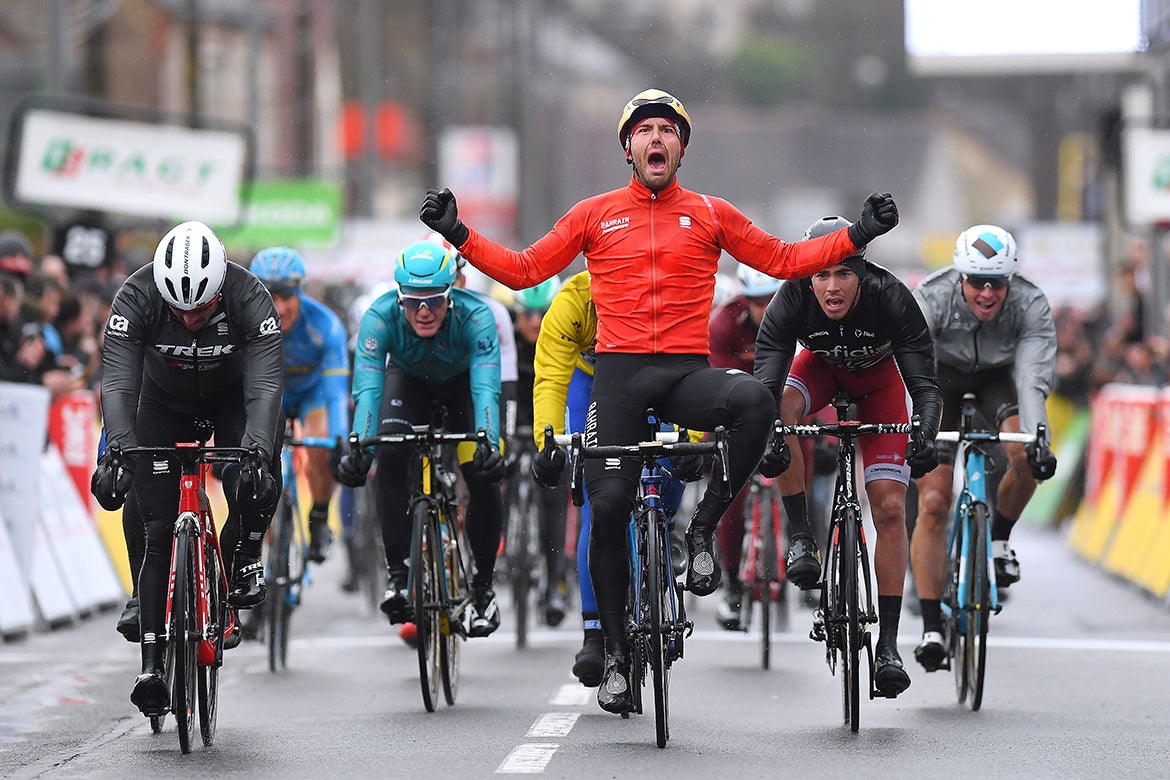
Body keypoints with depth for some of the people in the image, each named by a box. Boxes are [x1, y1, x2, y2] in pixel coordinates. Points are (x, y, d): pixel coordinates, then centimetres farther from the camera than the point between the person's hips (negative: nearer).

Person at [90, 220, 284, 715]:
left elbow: (266, 385, -40)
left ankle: (244, 561, 3)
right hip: (164, 401, 0)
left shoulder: (250, 298, -33)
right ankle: (152, 662, -8)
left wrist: (256, 450, -56)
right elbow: (117, 382, -38)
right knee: (158, 531, -9)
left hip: (232, 395, 0)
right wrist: (117, 450, -54)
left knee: (257, 484, -29)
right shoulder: (136, 298, -32)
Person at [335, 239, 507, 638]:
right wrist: (358, 448, -60)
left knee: (483, 477, -15)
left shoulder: (475, 317, -39)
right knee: (390, 459, -24)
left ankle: (483, 585, 3)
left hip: (462, 381, -1)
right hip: (408, 379, 1)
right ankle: (396, 569, -13)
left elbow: (486, 388, -48)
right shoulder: (381, 317, -36)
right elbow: (367, 388, -44)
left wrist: (489, 445, -65)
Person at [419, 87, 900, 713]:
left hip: (688, 374, 0)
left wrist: (858, 236, 2)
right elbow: (524, 270, 12)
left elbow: (784, 261, 12)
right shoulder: (595, 215, 11)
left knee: (755, 402, -33)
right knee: (607, 506, -8)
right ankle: (615, 651, 6)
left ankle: (703, 528, -14)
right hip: (619, 373, 0)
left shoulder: (709, 215, 11)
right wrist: (458, 236, 2)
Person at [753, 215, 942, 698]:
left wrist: (925, 436, -58)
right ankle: (801, 537, -22)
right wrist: (768, 438, -59)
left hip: (879, 377, -1)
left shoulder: (891, 298, -36)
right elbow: (767, 383, -40)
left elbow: (925, 384, -39)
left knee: (890, 509, -11)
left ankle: (888, 644, -5)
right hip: (820, 366, 1)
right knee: (779, 407, -36)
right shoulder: (791, 302, -34)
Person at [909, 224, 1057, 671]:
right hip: (940, 379, -1)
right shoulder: (931, 299, -33)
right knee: (932, 502, -13)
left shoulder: (1031, 307, -30)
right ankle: (931, 629, -7)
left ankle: (999, 539, 1)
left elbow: (1034, 379, -38)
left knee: (1028, 459, -30)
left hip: (997, 377, 1)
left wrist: (1038, 440, -54)